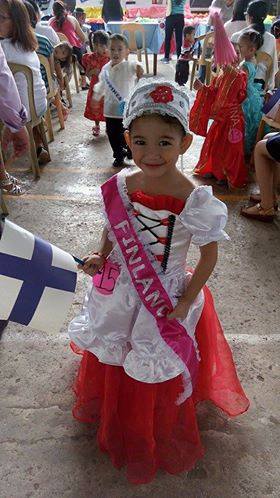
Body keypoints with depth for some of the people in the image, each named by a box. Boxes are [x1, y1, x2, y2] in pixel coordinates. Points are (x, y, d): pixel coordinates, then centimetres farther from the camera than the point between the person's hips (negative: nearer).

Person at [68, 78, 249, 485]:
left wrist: (187, 302, -15)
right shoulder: (120, 186, -10)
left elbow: (210, 255, -13)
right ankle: (112, 418, 60)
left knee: (156, 372, 17)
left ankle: (155, 440, 51)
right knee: (114, 361, 25)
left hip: (166, 297, -4)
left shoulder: (193, 201, -24)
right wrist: (100, 257, -10)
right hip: (120, 291, 5)